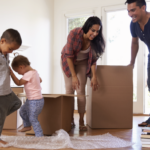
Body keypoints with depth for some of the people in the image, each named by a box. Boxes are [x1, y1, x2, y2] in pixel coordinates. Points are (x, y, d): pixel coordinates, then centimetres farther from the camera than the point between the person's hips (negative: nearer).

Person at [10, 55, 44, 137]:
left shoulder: (29, 74, -23)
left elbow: (18, 83, -19)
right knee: (23, 111, 25)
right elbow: (40, 80, 23)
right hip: (31, 100, 10)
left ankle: (39, 136, 1)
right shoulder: (34, 71, 6)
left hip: (35, 101, -10)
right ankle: (27, 126, 43)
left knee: (33, 119, -5)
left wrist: (11, 72, -17)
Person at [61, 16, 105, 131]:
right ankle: (70, 120, 5)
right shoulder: (74, 34, -33)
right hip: (68, 61, -1)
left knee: (81, 91, -9)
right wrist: (74, 76, -28)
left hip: (82, 63, 1)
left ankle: (81, 121, -1)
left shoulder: (96, 41, -24)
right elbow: (69, 56, -27)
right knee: (69, 90, -5)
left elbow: (93, 59, -12)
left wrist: (94, 76, -20)